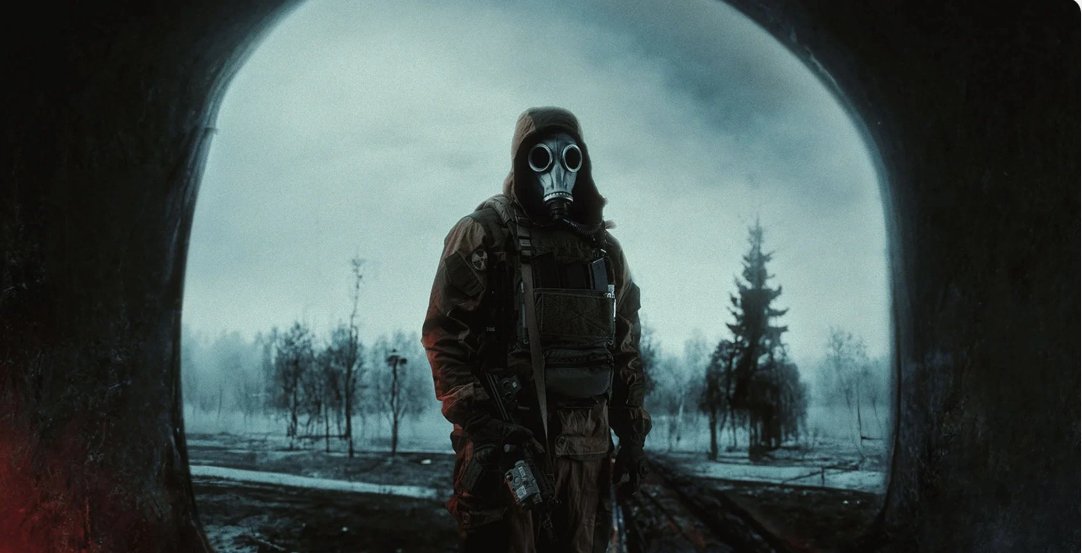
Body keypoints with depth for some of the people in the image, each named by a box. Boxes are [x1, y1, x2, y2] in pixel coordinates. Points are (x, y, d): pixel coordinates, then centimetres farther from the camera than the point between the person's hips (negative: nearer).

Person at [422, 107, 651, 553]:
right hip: (508, 436, -5)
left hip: (588, 444, 5)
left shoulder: (605, 249, 16)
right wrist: (480, 423, -16)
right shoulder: (484, 235, -1)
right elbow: (443, 335, -7)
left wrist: (631, 433, 12)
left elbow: (625, 351, 18)